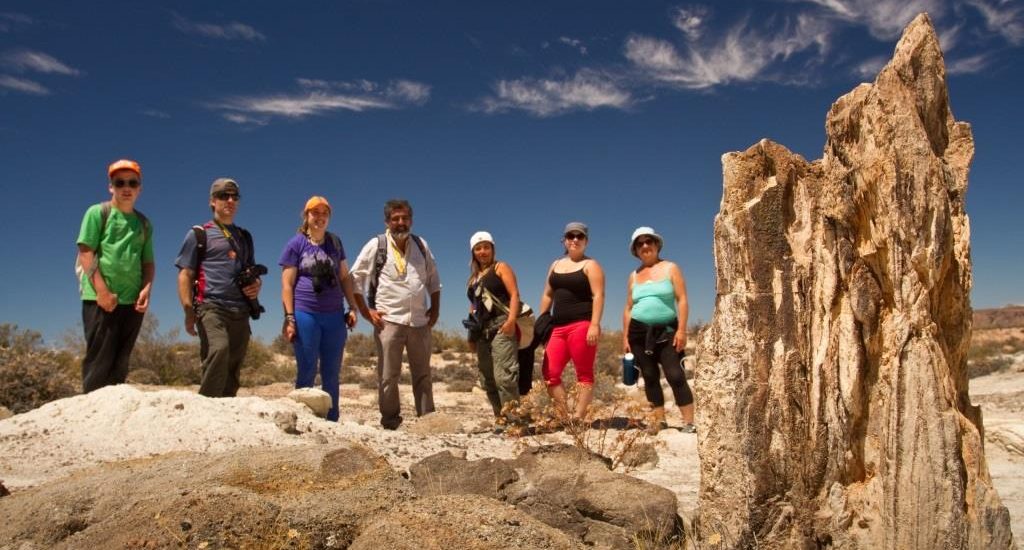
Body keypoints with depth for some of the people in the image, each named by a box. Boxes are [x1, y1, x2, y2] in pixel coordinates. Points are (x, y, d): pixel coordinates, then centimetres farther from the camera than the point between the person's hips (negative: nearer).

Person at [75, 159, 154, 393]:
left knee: (120, 363, 7)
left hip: (132, 301, 5)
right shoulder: (98, 212, 4)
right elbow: (85, 253, -4)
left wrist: (146, 289, -1)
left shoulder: (144, 223, 18)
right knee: (99, 360, -7)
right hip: (100, 299, -5)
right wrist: (102, 291, -14)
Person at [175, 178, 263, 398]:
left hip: (240, 311, 5)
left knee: (232, 371, 3)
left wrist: (257, 285, 6)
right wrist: (189, 312, -11)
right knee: (219, 350, -30)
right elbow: (185, 275, 2)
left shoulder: (245, 237, 23)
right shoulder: (199, 234, 9)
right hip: (211, 307, -5)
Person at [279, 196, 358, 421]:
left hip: (334, 316, 4)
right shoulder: (296, 244, 0)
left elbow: (345, 278, 16)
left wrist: (352, 308, 8)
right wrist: (289, 318, -10)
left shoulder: (335, 242, 13)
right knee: (306, 372, 1)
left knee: (331, 373, 7)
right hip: (305, 316, -4)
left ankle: (332, 421, 15)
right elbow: (287, 284, -3)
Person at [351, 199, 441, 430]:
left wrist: (435, 309, 10)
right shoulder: (376, 245, -1)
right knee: (388, 376, 0)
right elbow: (354, 279, -1)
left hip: (420, 322, 4)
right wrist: (366, 312, -5)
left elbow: (433, 280, 19)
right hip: (389, 321, -4)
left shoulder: (421, 245, 11)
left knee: (423, 374, 8)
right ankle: (390, 421, 9)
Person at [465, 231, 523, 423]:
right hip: (483, 332, 8)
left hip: (502, 327, -8)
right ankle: (500, 419, 13)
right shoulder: (473, 277, 23)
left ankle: (512, 420, -16)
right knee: (487, 380, 7)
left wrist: (511, 320, -20)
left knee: (504, 376, -17)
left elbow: (514, 294, -7)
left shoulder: (501, 267, 5)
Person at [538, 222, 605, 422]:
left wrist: (594, 325, -19)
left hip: (582, 325, -6)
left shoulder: (590, 265, 2)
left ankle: (578, 418, -3)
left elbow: (598, 296, -9)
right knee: (550, 373, -2)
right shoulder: (556, 265, 20)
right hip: (558, 327, 7)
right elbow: (547, 296, 21)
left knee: (584, 374, -3)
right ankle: (564, 417, 3)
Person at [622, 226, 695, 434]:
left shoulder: (670, 268, 3)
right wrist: (625, 337, 9)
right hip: (639, 331, 4)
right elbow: (628, 308, 15)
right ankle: (659, 420, 13)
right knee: (650, 377, 5)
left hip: (666, 330, -3)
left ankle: (689, 422, -7)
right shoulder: (634, 275, 14)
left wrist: (681, 330, -13)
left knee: (675, 375, -11)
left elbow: (682, 300, -4)